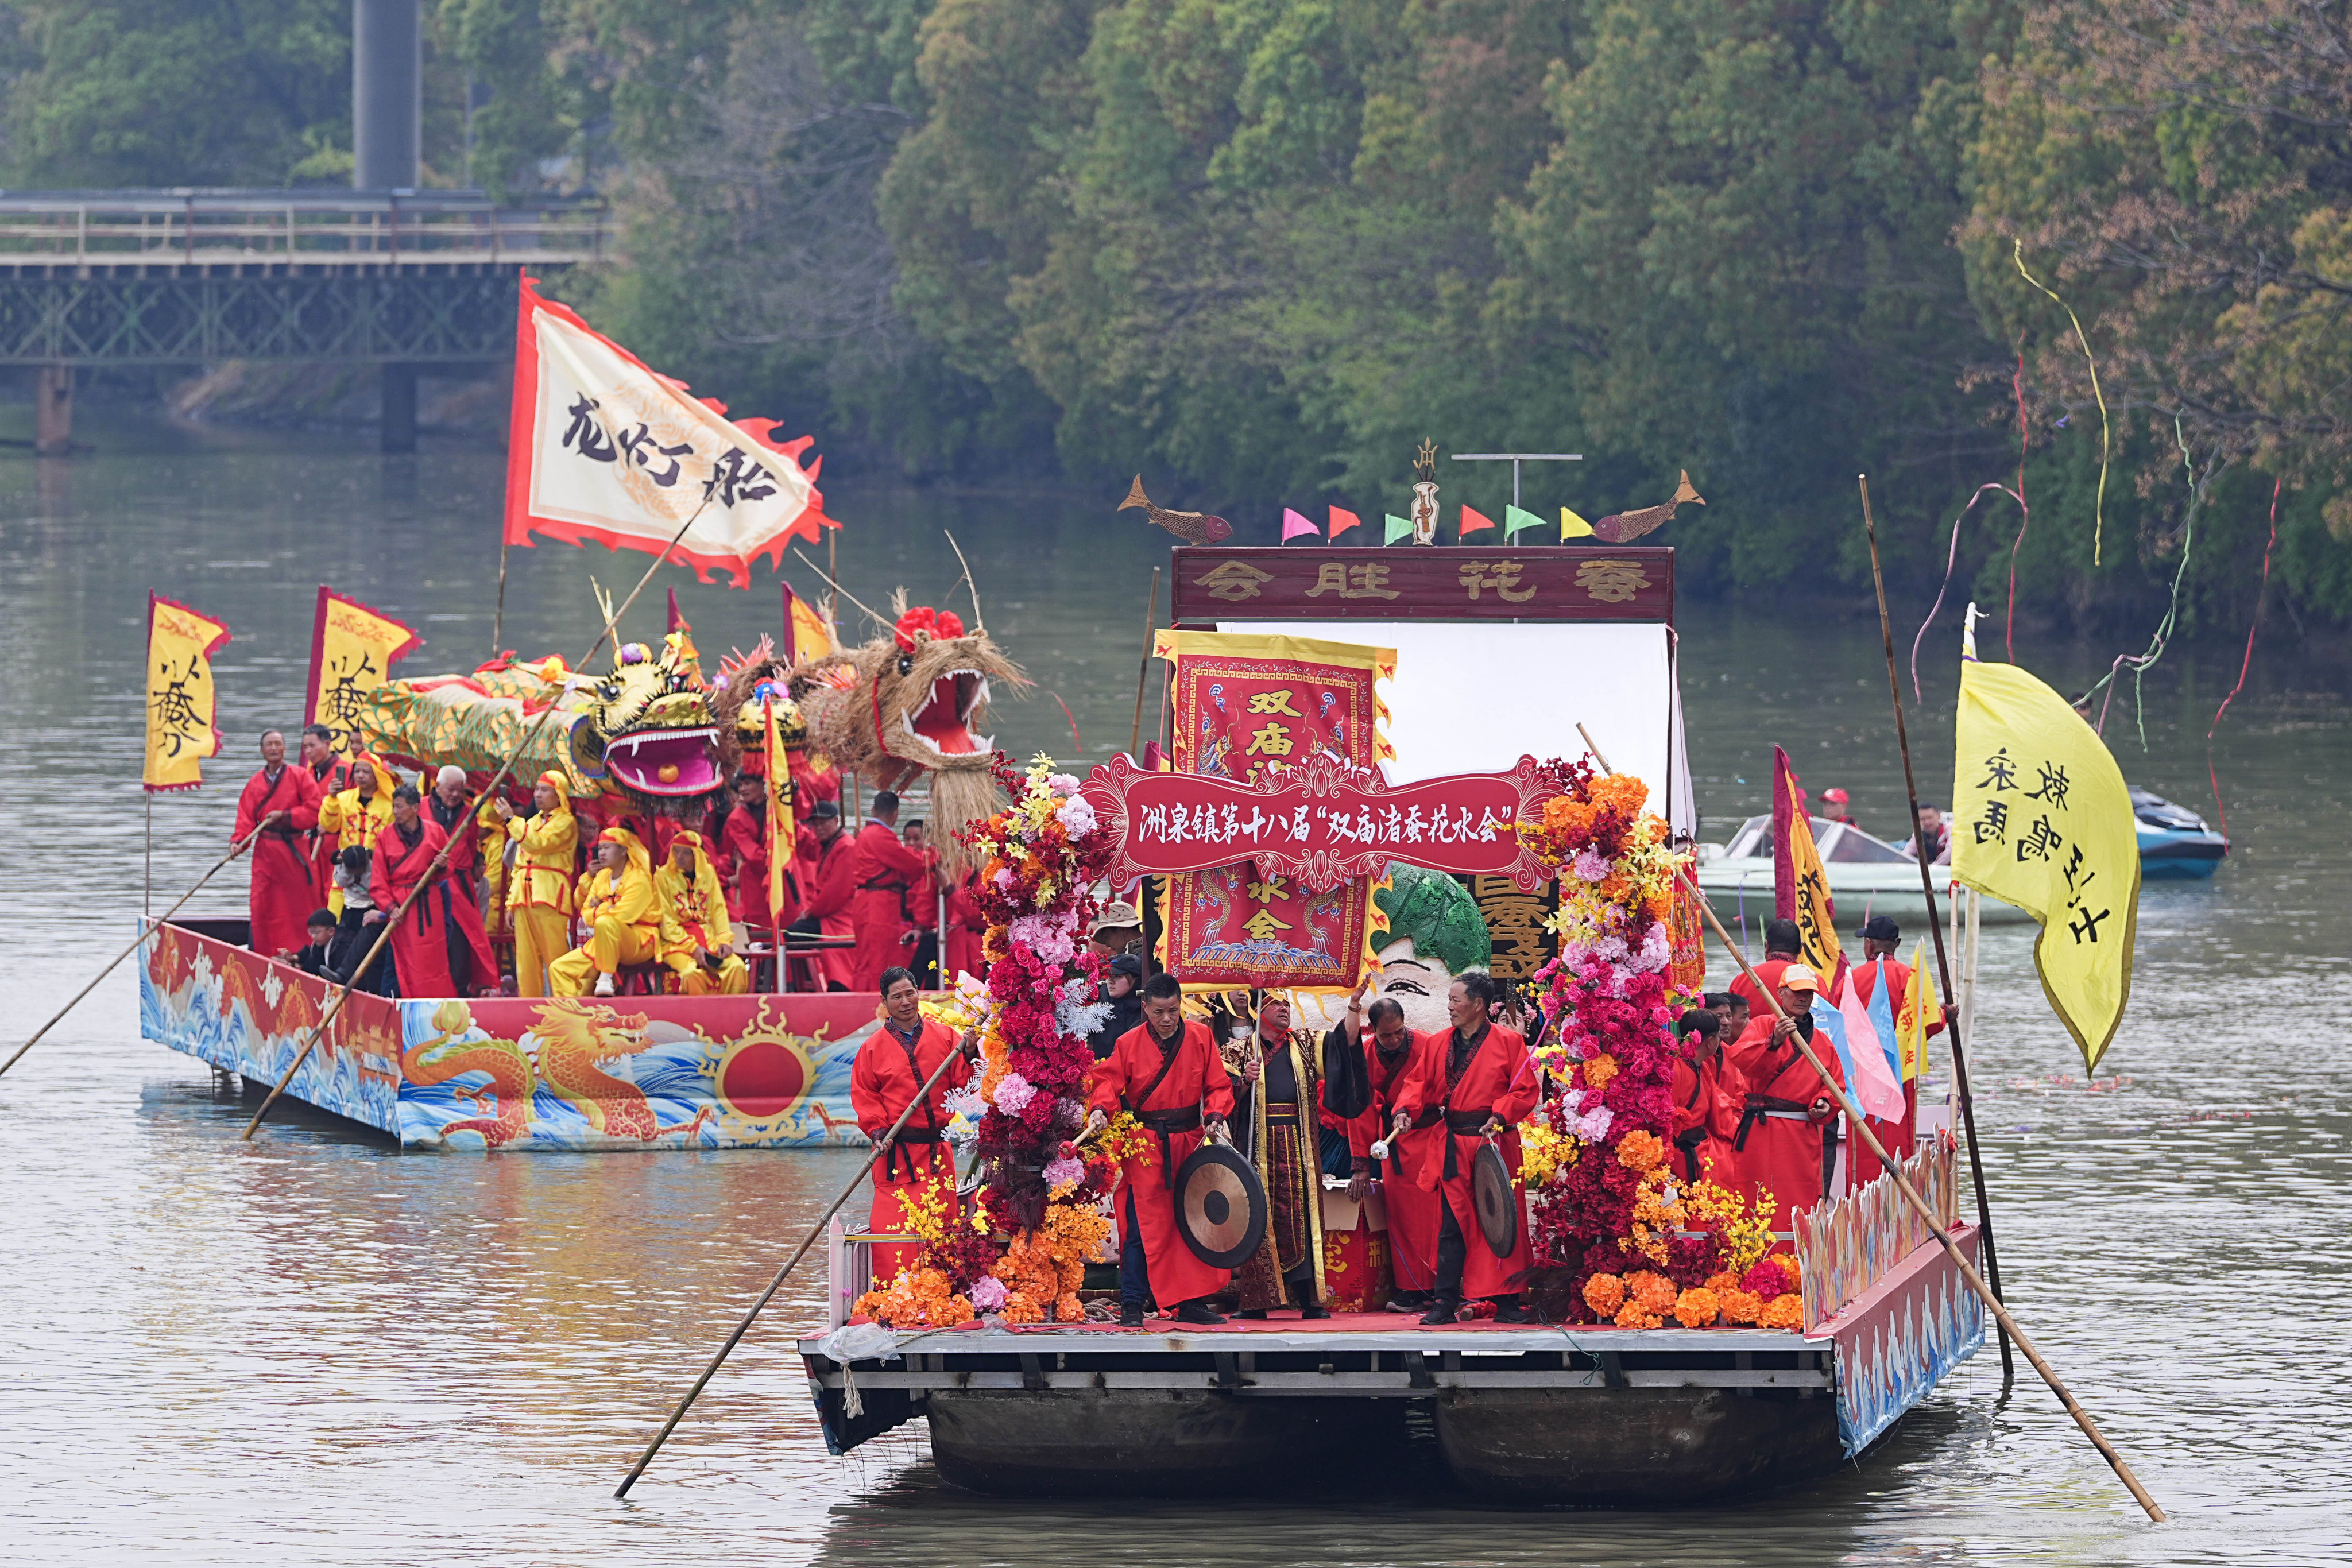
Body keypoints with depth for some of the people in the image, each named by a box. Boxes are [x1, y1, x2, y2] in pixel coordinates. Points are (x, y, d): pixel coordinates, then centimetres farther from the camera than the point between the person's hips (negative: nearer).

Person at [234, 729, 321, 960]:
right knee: (262, 905, -4)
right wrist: (239, 841, -12)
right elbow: (246, 818, 5)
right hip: (266, 852, 2)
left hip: (295, 850, -2)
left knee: (299, 903, -1)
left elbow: (314, 810, -5)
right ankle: (267, 955, 1)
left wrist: (284, 816, -12)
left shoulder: (299, 777, 2)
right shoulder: (255, 783, 10)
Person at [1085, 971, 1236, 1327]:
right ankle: (1131, 1307, -2)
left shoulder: (1200, 1037, 3)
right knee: (1142, 1227, -6)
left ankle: (1192, 1304, 12)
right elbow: (1106, 1081, -5)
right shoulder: (1129, 1044, -2)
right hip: (1145, 1147, -3)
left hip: (1189, 1141, 3)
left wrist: (1215, 1116, -13)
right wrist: (1100, 1109, -26)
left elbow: (1218, 1086, 4)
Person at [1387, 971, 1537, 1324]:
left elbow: (1524, 1090, -5)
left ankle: (1505, 1301, 7)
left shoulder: (1507, 1042, -3)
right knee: (1451, 1225, 2)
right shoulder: (1441, 1044, 11)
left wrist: (1500, 1116, -18)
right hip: (1454, 1147, 4)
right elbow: (1421, 1082, 13)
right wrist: (1406, 1110, -5)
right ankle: (1446, 1304, 4)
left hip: (1494, 1142, -4)